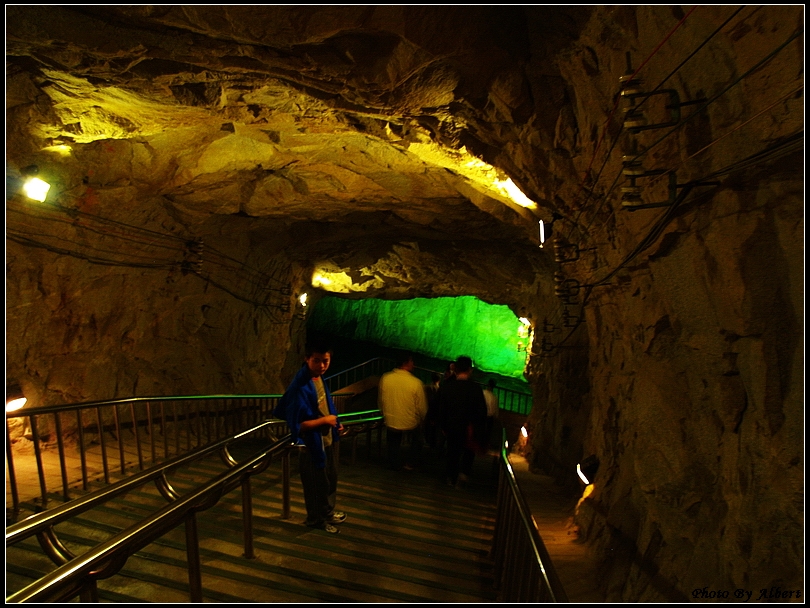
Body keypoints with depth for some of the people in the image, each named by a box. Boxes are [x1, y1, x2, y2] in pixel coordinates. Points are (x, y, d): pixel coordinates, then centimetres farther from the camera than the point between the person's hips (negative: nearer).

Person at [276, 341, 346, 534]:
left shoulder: (319, 378, -1)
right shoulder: (300, 387, -29)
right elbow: (297, 424, -29)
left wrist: (334, 423, 5)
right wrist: (325, 420, -21)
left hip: (326, 439, 9)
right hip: (311, 443, -8)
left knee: (331, 478, 24)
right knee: (316, 484, 12)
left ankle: (328, 513, 46)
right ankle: (316, 519, 35)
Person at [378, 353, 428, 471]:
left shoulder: (385, 378, -14)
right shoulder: (416, 383, -23)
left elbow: (380, 400, 1)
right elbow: (422, 407, -12)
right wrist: (422, 419, 9)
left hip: (391, 421, 2)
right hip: (410, 423, -2)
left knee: (394, 443, 28)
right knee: (417, 440, 29)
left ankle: (395, 464, 40)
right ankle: (411, 463, 32)